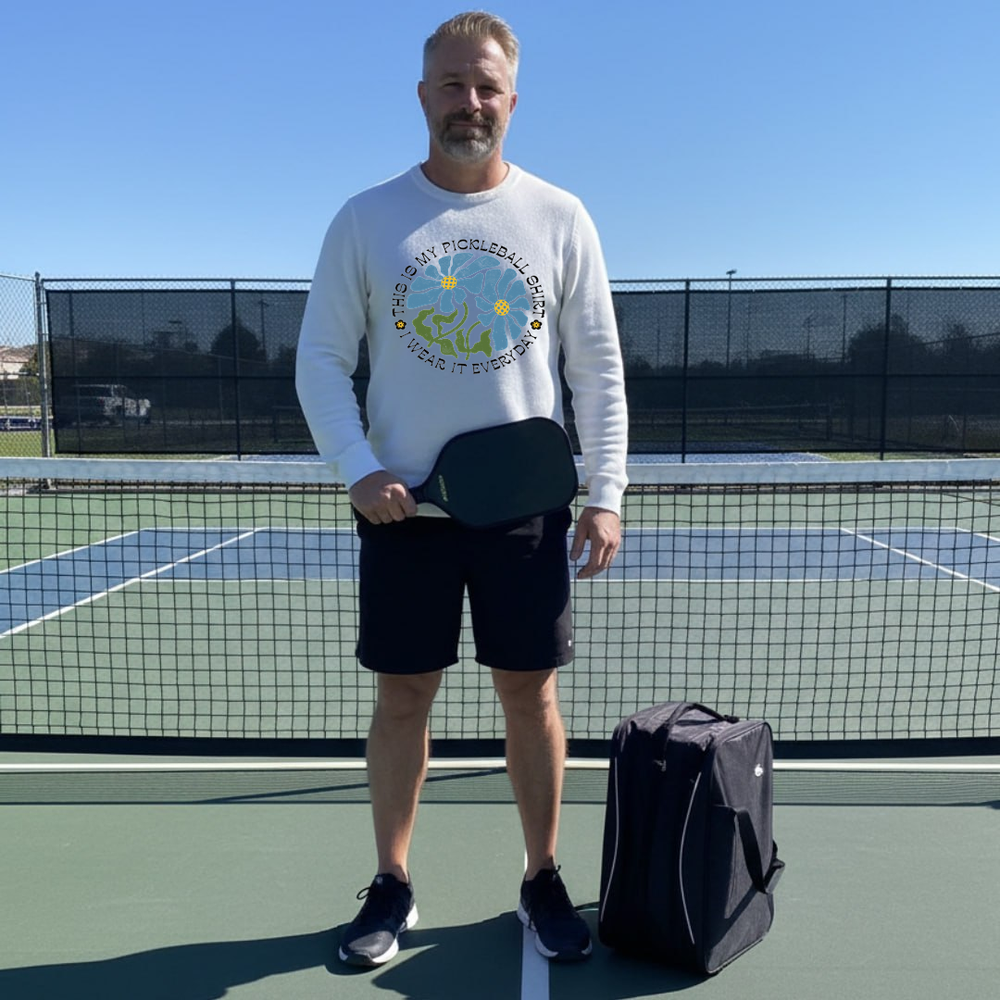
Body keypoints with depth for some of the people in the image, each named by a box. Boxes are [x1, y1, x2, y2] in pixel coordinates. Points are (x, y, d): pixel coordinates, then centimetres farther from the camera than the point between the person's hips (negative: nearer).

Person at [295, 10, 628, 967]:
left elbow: (598, 368, 4)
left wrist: (605, 493, -3)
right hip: (404, 507, 0)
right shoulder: (365, 219, 3)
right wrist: (359, 470, -12)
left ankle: (543, 879, 26)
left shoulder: (561, 218, 4)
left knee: (530, 693, 7)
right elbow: (321, 360, 2)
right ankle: (391, 885, 26)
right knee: (403, 696, 8)